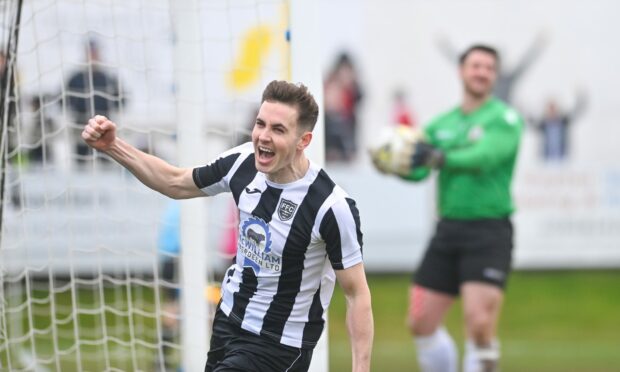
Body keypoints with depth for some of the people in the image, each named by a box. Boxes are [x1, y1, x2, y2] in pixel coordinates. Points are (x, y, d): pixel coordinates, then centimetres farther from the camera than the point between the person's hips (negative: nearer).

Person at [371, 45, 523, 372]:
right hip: (448, 230, 6)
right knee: (421, 323, 5)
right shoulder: (442, 123, 12)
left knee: (479, 325, -17)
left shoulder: (504, 118, -4)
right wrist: (393, 164, -21)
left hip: (489, 231, -6)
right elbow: (418, 170, 1)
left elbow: (485, 157, -22)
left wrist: (438, 157, -36)